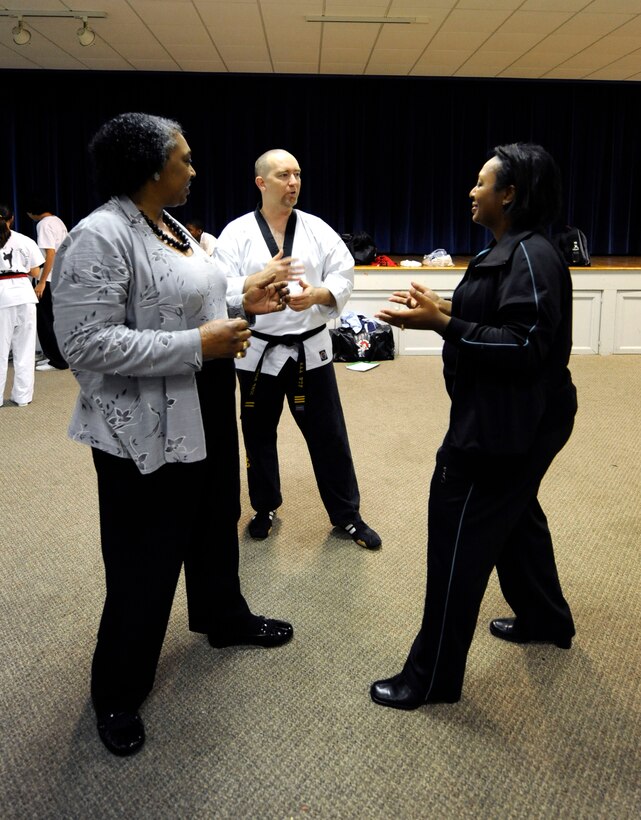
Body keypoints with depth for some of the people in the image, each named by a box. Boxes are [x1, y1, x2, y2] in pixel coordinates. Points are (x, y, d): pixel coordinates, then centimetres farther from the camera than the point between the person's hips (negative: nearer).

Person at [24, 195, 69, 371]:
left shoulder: (44, 224, -13)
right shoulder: (58, 221, 14)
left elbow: (50, 254, -21)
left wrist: (41, 282, -20)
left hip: (50, 280, -9)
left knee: (45, 321, -2)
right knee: (53, 320, 15)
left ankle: (57, 361, 1)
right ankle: (56, 356, 20)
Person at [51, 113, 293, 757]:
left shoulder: (170, 226, 9)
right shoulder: (99, 237, -21)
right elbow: (86, 343, -27)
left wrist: (239, 305, 5)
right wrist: (199, 345, -26)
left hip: (206, 414, 9)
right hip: (145, 430, -9)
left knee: (215, 522, 24)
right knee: (145, 562, 4)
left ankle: (224, 618, 49)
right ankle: (116, 693, 26)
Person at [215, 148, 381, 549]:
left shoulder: (318, 229, 0)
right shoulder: (237, 233, -4)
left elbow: (344, 276, -2)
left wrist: (315, 294, -22)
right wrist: (261, 279, -27)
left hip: (310, 349, 1)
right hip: (258, 351, 0)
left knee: (329, 434, 8)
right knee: (259, 434, 14)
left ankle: (347, 514, 24)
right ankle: (265, 508, 36)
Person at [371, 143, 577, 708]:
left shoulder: (530, 257, -19)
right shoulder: (511, 250, 11)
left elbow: (525, 346, -25)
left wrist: (442, 324, -27)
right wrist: (442, 310, 3)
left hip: (508, 424, -11)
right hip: (507, 418, 11)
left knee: (459, 539, -3)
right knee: (516, 515, 25)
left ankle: (433, 677, 11)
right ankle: (545, 620, 47)